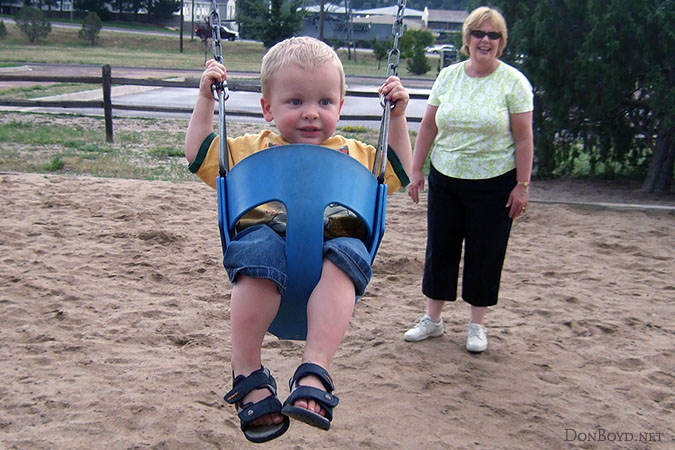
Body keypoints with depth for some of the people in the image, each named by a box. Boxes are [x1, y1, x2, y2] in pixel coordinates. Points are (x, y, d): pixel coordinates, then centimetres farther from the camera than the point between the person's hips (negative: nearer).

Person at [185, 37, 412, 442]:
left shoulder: (354, 153, 29)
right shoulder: (252, 149, 26)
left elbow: (400, 172, 37)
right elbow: (198, 154, 29)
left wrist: (398, 116, 29)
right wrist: (206, 100, 25)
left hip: (335, 238, 1)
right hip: (266, 232, 0)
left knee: (346, 254, -37)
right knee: (261, 253, -39)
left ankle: (315, 373, -42)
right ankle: (248, 375, -29)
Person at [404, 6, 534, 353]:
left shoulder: (513, 82, -5)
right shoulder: (448, 77, 4)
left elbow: (523, 138, -7)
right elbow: (428, 126, 7)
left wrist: (522, 185, -10)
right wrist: (416, 170, 3)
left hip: (493, 184, -3)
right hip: (445, 179, 3)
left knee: (485, 254, 6)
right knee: (439, 249, 9)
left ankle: (477, 325, 22)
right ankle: (433, 319, 24)